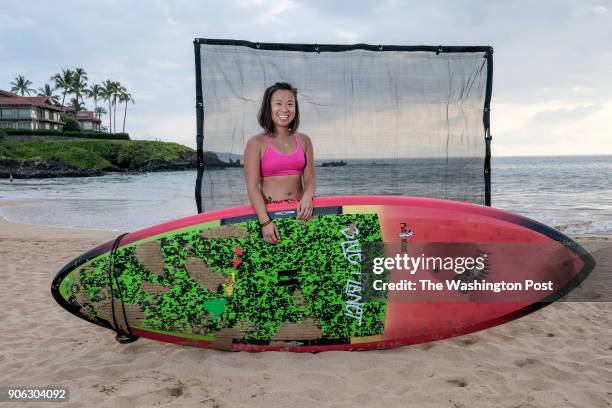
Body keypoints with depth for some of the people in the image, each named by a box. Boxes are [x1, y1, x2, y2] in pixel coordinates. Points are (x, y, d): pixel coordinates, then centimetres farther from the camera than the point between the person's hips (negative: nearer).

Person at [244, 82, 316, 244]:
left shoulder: (304, 141, 11)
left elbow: (309, 178, 7)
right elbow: (252, 186, -8)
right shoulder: (256, 143, -2)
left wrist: (307, 196, -15)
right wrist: (265, 222, -18)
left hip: (299, 210, 3)